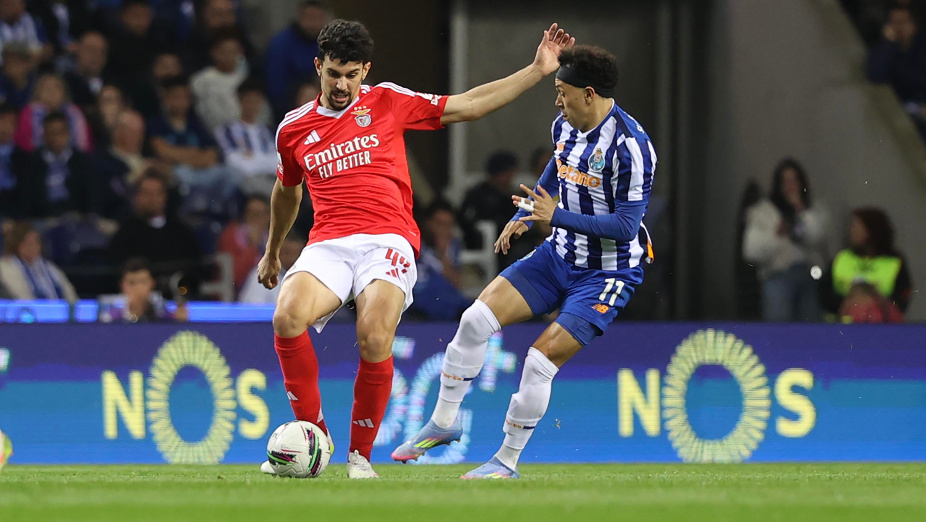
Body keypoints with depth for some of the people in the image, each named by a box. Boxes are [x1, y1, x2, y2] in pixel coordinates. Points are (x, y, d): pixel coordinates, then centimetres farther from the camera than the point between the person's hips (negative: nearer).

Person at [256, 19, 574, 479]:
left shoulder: (388, 102, 11)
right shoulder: (293, 129, 17)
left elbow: (469, 105, 15)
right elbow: (287, 191, 36)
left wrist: (537, 70, 10)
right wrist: (272, 253, 47)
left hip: (387, 242, -2)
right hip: (327, 244, 2)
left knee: (374, 337, -28)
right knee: (287, 317, -28)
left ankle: (361, 454, -10)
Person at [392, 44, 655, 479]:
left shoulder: (628, 145, -24)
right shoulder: (565, 126, 2)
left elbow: (625, 226, -25)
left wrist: (556, 217, -24)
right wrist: (524, 215, 14)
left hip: (608, 273, -8)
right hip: (559, 257, 8)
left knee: (541, 359, -16)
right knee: (476, 318, -5)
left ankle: (508, 460, 2)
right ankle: (443, 422, 10)